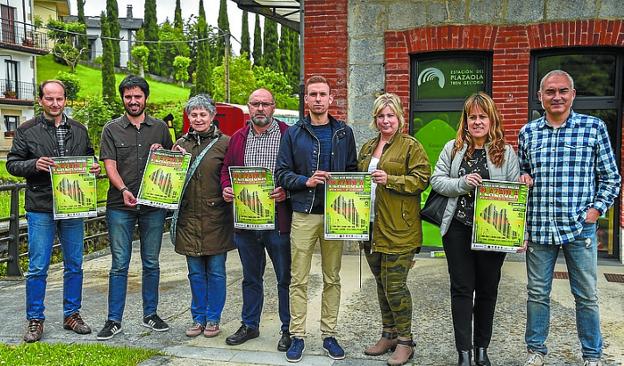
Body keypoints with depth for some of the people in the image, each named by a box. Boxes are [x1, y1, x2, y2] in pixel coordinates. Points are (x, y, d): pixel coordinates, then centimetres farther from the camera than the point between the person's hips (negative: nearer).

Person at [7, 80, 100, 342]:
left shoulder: (79, 130, 10)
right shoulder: (26, 130, 1)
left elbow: (90, 158, 19)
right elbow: (12, 164, 1)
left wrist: (95, 168, -4)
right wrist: (34, 165, -19)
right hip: (40, 209, -3)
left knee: (74, 265, 10)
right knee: (38, 268, 1)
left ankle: (72, 314, 24)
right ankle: (35, 320, 15)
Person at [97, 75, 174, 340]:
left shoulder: (160, 128, 10)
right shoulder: (112, 129, 4)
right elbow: (110, 165, -4)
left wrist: (161, 152, -7)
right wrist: (123, 190, -20)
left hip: (154, 206, 2)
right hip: (120, 206, -2)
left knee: (151, 263, 10)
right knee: (119, 265, 1)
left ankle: (150, 314, 22)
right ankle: (114, 320, 9)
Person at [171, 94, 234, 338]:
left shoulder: (224, 143, -1)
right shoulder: (181, 143, 11)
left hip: (215, 217, -3)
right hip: (189, 217, 4)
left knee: (215, 271, 5)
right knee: (195, 272, 11)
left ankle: (213, 318, 18)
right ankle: (198, 317, 23)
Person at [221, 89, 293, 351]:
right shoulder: (238, 138, 12)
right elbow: (226, 169, 17)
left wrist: (287, 191, -20)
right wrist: (226, 188, -2)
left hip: (278, 220, -4)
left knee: (285, 278, 5)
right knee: (250, 278, 18)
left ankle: (289, 329, 19)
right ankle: (249, 325, 32)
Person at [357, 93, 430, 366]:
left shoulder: (411, 146, -5)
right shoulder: (367, 147, 16)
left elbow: (421, 179, -13)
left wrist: (390, 180, -21)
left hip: (398, 230, -7)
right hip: (371, 228, 7)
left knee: (395, 286, -5)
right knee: (382, 284, 15)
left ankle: (405, 341, 10)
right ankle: (388, 335, 28)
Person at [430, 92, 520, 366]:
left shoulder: (506, 152, 1)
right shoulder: (453, 148, 5)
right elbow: (437, 180, 2)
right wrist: (462, 183, -16)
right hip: (458, 229, 0)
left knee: (487, 289, 11)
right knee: (461, 289, 4)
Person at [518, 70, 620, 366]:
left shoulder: (594, 128, 0)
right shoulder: (527, 133, 6)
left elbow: (611, 178, 3)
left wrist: (596, 210, -7)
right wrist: (522, 178, -3)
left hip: (580, 227, -2)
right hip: (538, 227, 2)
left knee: (586, 296, 9)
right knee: (537, 293, 11)